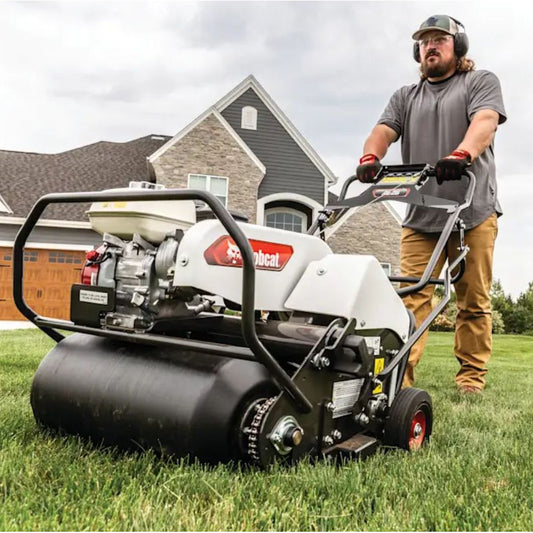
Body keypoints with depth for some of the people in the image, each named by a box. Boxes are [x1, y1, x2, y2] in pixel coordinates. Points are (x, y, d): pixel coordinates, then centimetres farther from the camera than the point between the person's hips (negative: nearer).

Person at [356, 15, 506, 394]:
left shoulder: (481, 82, 12)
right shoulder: (405, 97, 22)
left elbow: (485, 122, -9)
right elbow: (383, 131, 5)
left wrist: (461, 154, -30)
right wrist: (370, 157, -19)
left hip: (473, 213, -2)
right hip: (419, 217, 3)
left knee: (474, 302, 2)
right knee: (411, 299, -7)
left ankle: (472, 376, 12)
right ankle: (400, 378, -8)